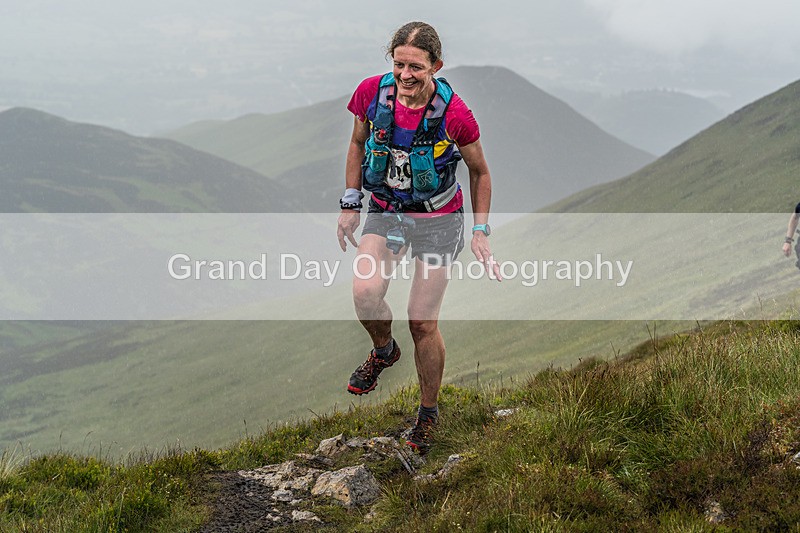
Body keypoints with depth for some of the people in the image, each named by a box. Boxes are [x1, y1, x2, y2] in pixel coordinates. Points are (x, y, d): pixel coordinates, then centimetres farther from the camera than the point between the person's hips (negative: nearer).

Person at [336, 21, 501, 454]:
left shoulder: (454, 113, -21)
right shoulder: (372, 93, -14)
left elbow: (479, 172, -4)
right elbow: (358, 143, 6)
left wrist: (481, 232, -4)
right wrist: (350, 204, 5)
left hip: (438, 219, -2)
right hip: (385, 212, 2)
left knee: (423, 324, 0)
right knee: (365, 292, -24)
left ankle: (428, 411, 24)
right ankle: (383, 350, 11)